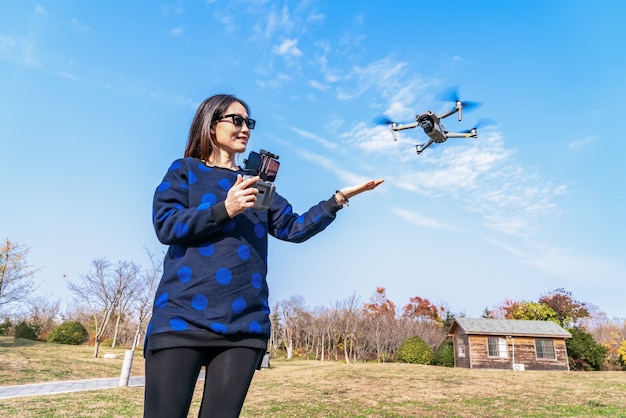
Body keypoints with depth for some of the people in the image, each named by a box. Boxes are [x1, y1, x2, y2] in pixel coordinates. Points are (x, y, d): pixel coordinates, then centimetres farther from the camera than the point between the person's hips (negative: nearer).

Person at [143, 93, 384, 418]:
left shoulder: (256, 184, 20)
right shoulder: (185, 170, 10)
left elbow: (293, 228, 12)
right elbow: (165, 226, -4)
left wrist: (339, 198, 4)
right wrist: (224, 209, -16)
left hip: (244, 322, 4)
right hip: (184, 315, -3)